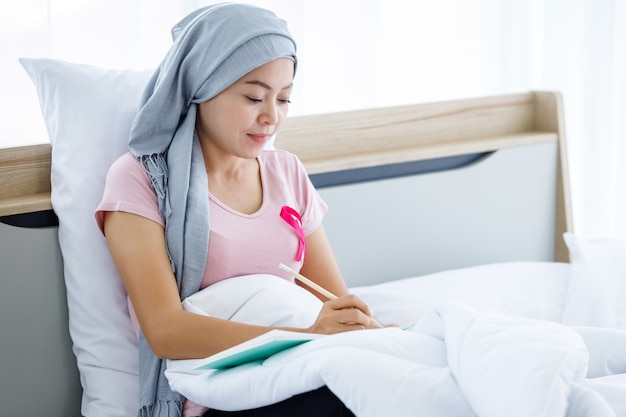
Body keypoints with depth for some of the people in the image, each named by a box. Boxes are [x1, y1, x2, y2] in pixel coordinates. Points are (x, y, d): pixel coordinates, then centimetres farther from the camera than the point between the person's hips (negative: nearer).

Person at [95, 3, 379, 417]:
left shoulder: (287, 173, 16)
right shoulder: (140, 180, -2)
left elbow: (337, 302, 11)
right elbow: (164, 330, -15)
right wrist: (306, 336, -28)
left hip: (294, 382, 5)